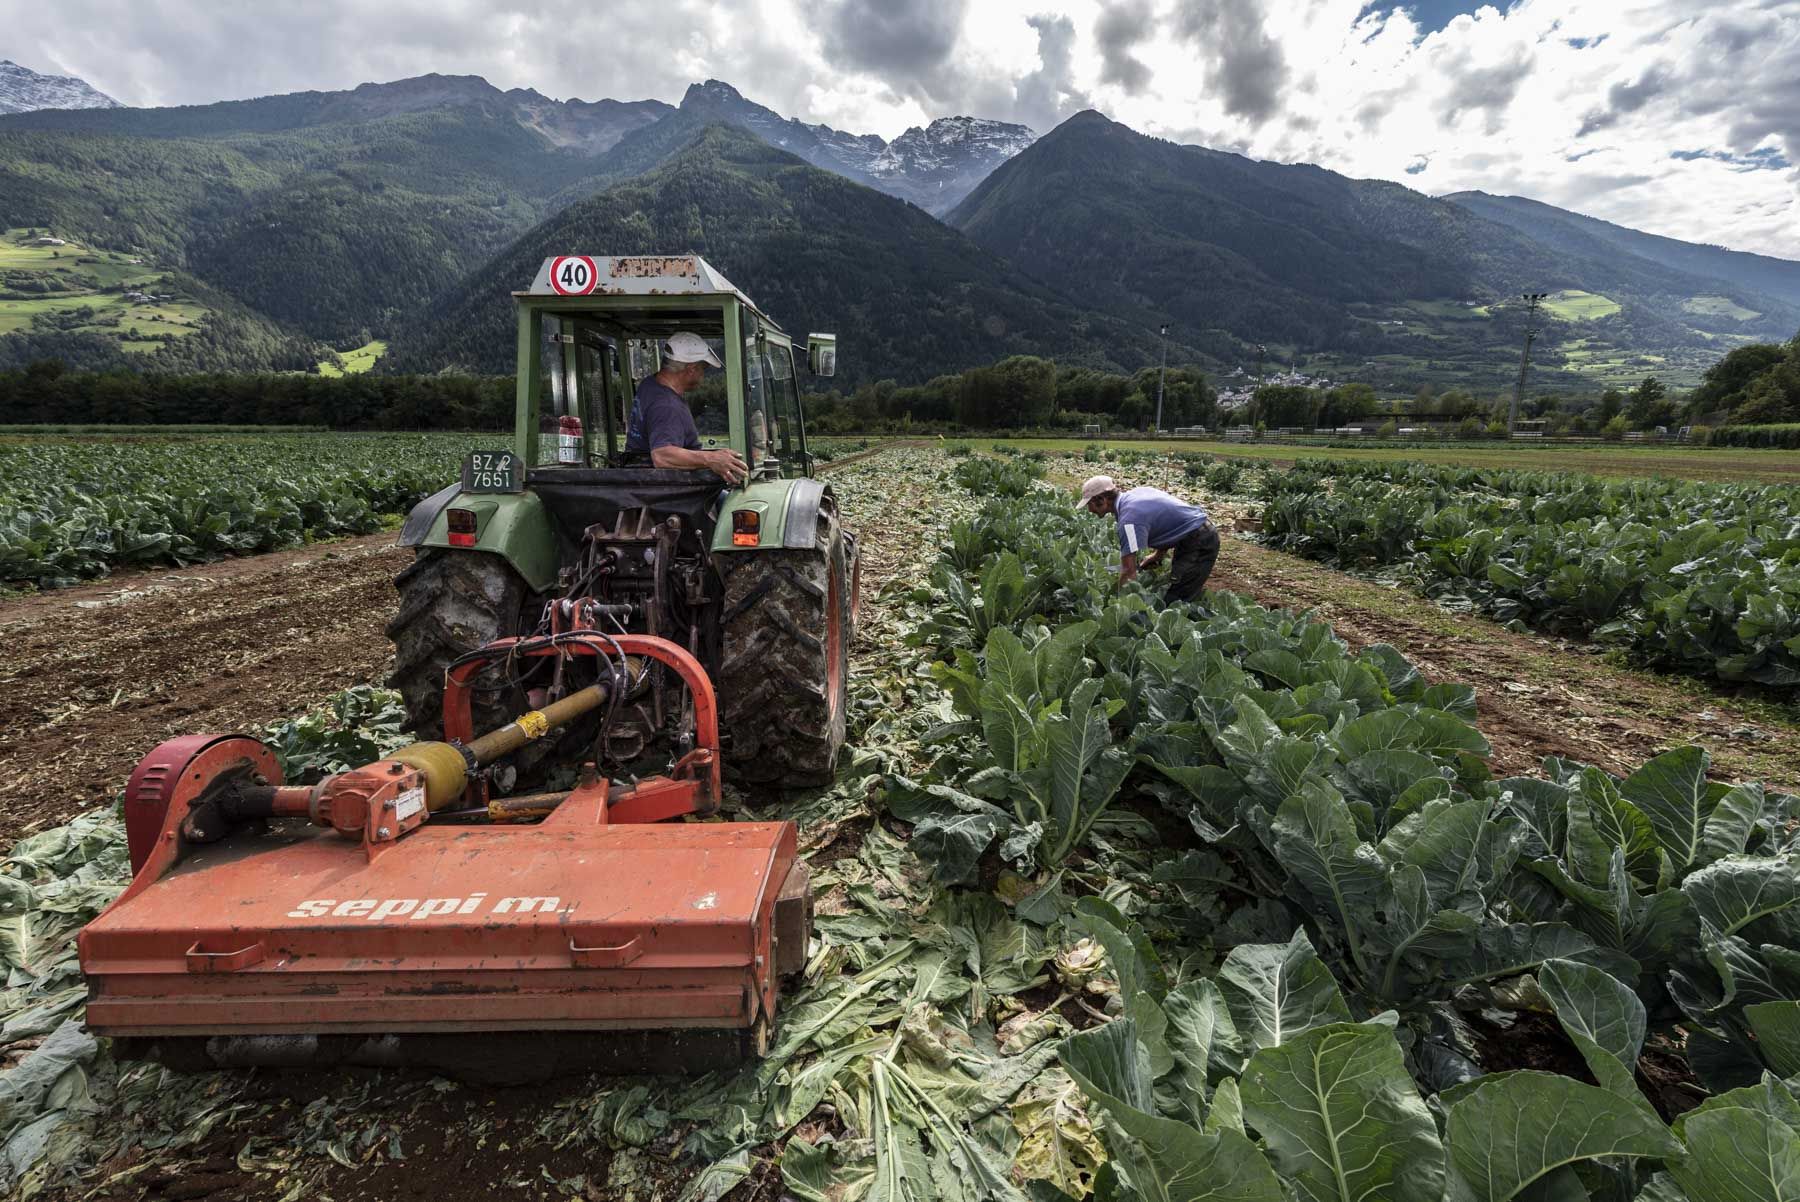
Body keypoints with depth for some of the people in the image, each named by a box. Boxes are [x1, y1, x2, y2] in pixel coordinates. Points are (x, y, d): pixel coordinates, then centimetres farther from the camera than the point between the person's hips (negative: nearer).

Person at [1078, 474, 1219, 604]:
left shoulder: (1129, 520, -23)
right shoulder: (1134, 493, 5)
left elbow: (1128, 571, -23)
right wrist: (1159, 554, 15)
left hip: (1199, 542, -10)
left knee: (1174, 601, -10)